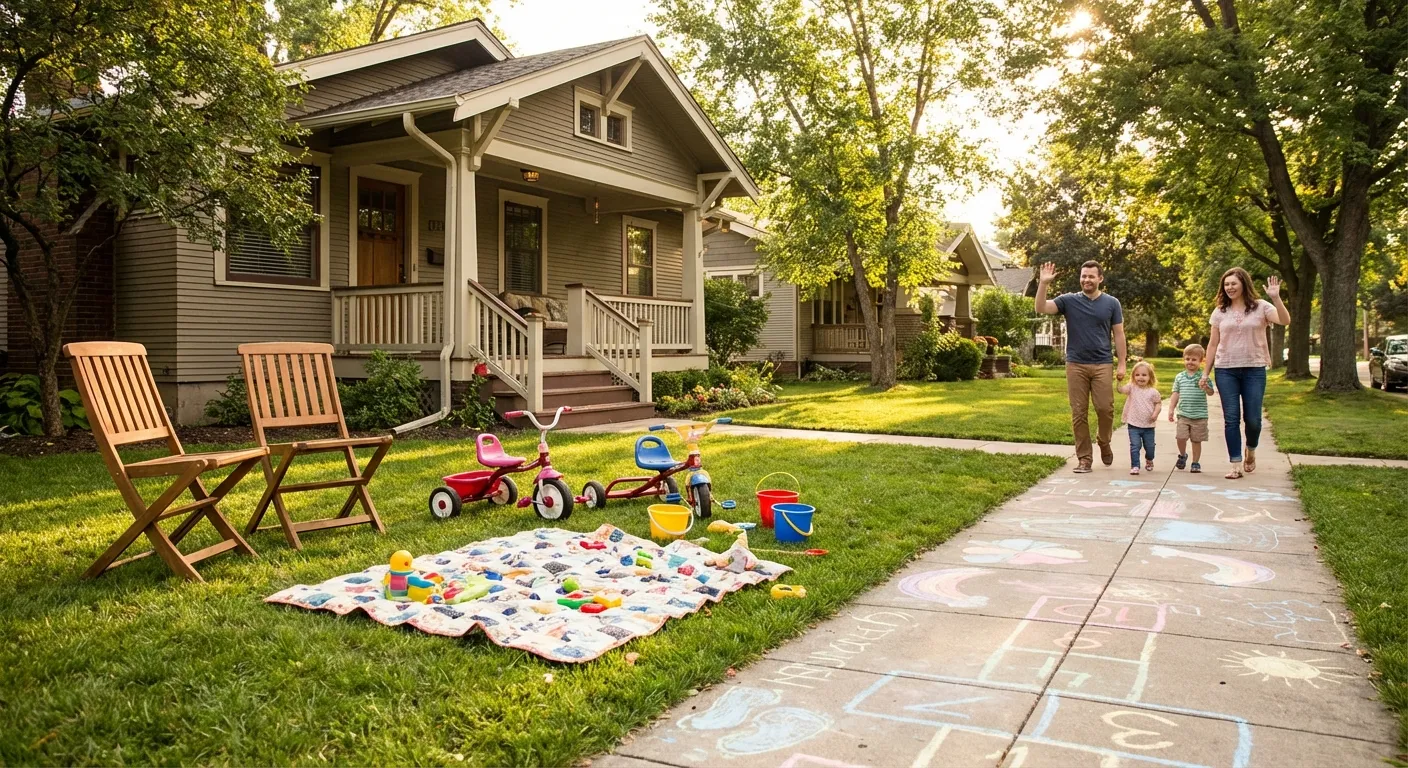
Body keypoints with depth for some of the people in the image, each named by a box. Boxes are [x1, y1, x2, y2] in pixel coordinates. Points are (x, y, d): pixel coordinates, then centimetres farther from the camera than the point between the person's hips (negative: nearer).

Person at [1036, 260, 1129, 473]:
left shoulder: (1111, 303, 5)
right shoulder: (1069, 300, 3)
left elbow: (1119, 334, 6)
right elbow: (1041, 308, -9)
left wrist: (1122, 364, 0)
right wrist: (1043, 283, -21)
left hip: (1102, 365, 0)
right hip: (1075, 365, 0)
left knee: (1105, 408, -5)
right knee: (1079, 413, 2)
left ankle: (1104, 443, 25)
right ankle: (1084, 458, 9)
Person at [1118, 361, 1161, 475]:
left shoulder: (1153, 392, -1)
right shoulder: (1132, 388, -4)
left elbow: (1158, 403, 7)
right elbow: (1121, 389, -20)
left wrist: (1156, 413, -9)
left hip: (1148, 425, 1)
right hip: (1133, 424, -1)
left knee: (1149, 446, 13)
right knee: (1135, 446, -10)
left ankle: (1149, 460, 43)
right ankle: (1134, 466, -3)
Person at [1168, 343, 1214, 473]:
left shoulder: (1203, 376, -2)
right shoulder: (1179, 377, 7)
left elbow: (1211, 392, -7)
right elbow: (1176, 394, 12)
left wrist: (1204, 387, -28)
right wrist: (1171, 409, 8)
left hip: (1199, 415, -2)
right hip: (1183, 414, 2)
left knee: (1196, 440, 5)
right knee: (1180, 437, -7)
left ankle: (1195, 463, 19)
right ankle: (1182, 455, 21)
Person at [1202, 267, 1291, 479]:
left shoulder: (1261, 307, 1)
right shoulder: (1220, 312, 7)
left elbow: (1285, 321, -17)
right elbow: (1213, 344, 9)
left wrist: (1276, 298, -28)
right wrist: (1205, 373, 6)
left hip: (1254, 369, -1)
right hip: (1226, 370, 2)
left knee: (1252, 419, 0)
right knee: (1231, 418, -1)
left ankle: (1251, 452, 30)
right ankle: (1236, 464, 3)